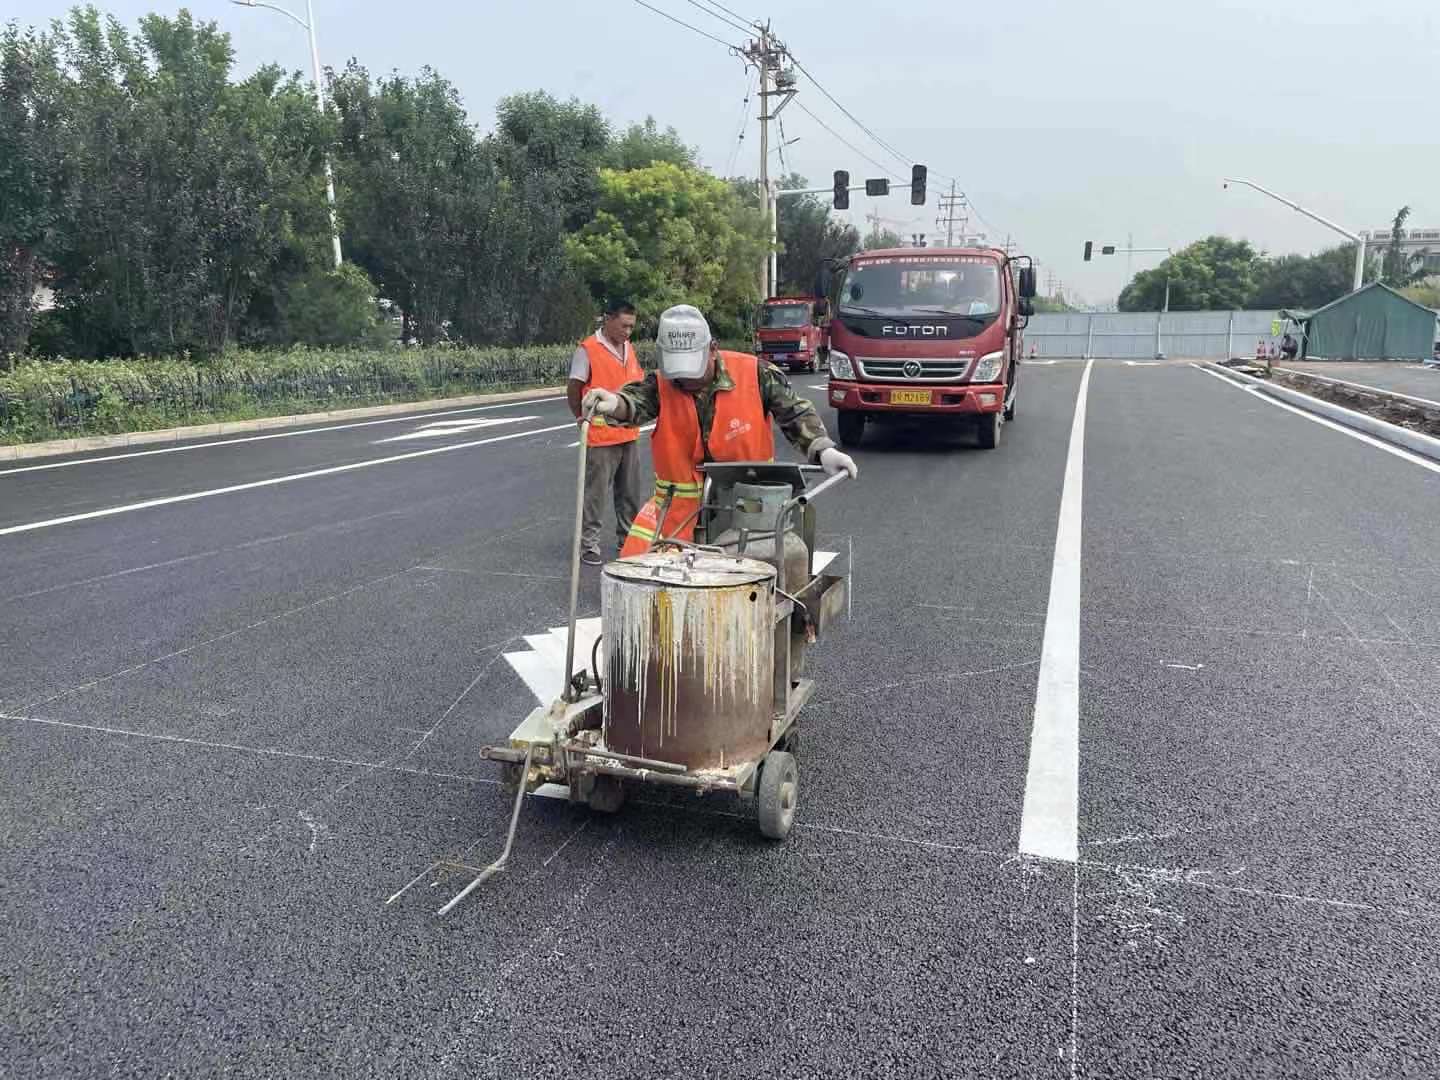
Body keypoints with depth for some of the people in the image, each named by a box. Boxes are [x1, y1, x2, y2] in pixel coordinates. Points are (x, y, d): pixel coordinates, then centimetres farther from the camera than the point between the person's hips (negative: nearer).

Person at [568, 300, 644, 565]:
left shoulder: (629, 347, 11)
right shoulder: (588, 350, -10)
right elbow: (573, 391, -7)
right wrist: (586, 419, 0)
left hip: (630, 434, 7)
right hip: (600, 437, -7)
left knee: (630, 493, 14)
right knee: (595, 494, -1)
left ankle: (627, 539, 27)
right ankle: (589, 545, 7)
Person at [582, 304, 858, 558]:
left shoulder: (754, 373, -10)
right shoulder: (661, 385, -7)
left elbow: (796, 413, -2)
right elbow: (636, 402, -27)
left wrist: (823, 450, -17)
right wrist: (616, 404, -51)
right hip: (680, 505, 1)